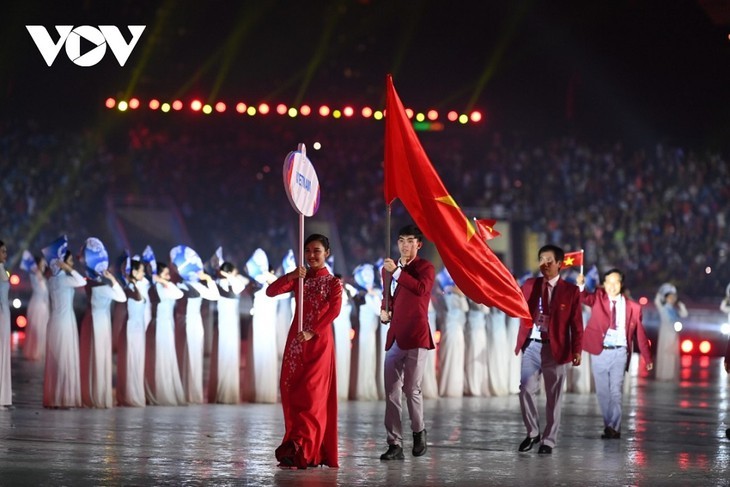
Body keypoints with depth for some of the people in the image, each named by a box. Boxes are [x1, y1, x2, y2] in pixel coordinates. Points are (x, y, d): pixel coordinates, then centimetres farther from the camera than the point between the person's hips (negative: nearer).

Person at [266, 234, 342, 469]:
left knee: (311, 392, -11)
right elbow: (271, 291, 0)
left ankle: (301, 446, -17)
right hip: (295, 340, 5)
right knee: (291, 392, 2)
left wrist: (312, 332, -21)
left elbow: (334, 309, -14)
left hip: (319, 341, -5)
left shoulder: (333, 282, 0)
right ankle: (310, 450, 8)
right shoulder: (299, 278, 12)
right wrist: (290, 277, -16)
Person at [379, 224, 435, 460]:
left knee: (412, 388, -4)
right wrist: (385, 310, 11)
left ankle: (419, 432, 21)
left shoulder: (425, 267, -2)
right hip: (395, 337, 6)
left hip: (416, 336, -6)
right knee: (392, 392, 0)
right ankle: (395, 445, 1)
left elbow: (421, 288, -23)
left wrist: (397, 271, -23)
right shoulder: (389, 268, 17)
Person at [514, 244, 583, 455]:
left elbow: (576, 323, -1)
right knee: (526, 389, -7)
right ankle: (532, 433, 13)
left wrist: (577, 350, -6)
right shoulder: (530, 285, 10)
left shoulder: (570, 291, 2)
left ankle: (549, 441, 13)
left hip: (555, 348, -2)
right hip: (532, 345, 2)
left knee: (553, 396, 4)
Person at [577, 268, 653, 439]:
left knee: (616, 391, -8)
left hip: (619, 353, -1)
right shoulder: (598, 298, 5)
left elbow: (640, 334, 7)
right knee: (602, 392, 6)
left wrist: (647, 358, 5)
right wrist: (581, 286, -38)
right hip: (599, 352, 1)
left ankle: (614, 428, -6)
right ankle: (609, 426, 16)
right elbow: (585, 298, -16)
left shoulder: (632, 307, 4)